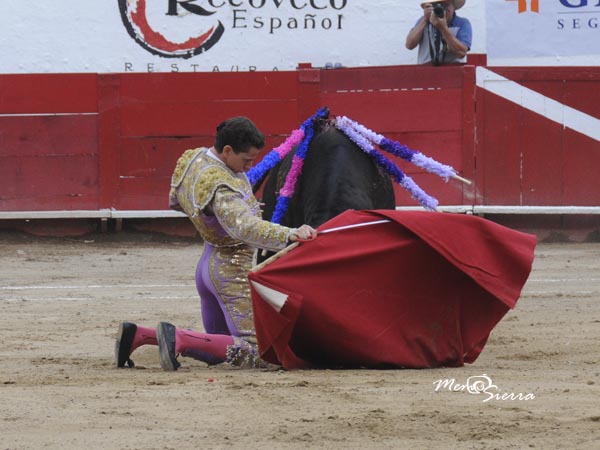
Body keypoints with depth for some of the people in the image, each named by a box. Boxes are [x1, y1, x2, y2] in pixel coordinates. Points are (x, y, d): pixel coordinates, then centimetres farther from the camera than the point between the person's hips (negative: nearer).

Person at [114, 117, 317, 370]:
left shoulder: (191, 159, 3)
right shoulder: (222, 187, -25)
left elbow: (176, 202, 22)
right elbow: (245, 226, -41)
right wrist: (289, 235, -51)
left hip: (208, 264, 10)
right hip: (233, 268, -10)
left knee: (214, 352, 21)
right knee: (255, 353, -15)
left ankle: (136, 335, 10)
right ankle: (178, 339, -25)